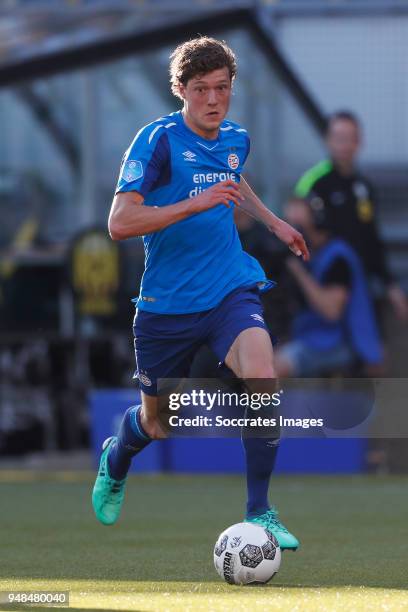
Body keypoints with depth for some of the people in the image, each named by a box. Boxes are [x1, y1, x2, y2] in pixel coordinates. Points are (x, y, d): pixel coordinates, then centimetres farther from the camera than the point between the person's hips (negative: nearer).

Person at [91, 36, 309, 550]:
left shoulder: (235, 139, 5)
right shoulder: (158, 139, -14)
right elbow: (119, 223, -24)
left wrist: (273, 222, 31)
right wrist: (196, 203, -30)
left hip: (231, 291, 3)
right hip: (167, 304, -3)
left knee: (261, 377, -26)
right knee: (157, 425, 11)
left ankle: (259, 512, -14)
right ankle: (115, 461, 50)